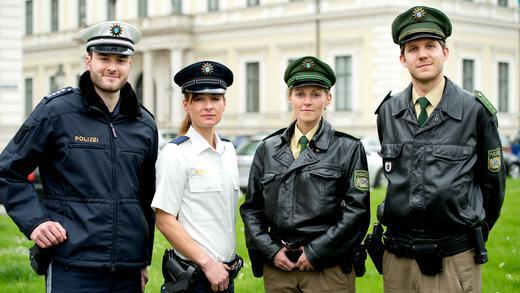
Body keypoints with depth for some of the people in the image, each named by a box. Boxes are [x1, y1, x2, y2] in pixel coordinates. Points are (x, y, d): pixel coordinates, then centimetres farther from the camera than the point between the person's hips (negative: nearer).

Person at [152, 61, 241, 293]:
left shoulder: (228, 150, 9)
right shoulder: (176, 154, -10)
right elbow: (165, 220, -13)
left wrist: (229, 262, 11)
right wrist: (208, 264, -14)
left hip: (225, 272, 6)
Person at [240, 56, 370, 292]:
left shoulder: (349, 149, 1)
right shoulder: (267, 149, 10)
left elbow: (357, 209, -5)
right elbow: (251, 208, 11)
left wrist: (316, 252, -10)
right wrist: (270, 250, -2)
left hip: (329, 271, -2)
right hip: (276, 267, 3)